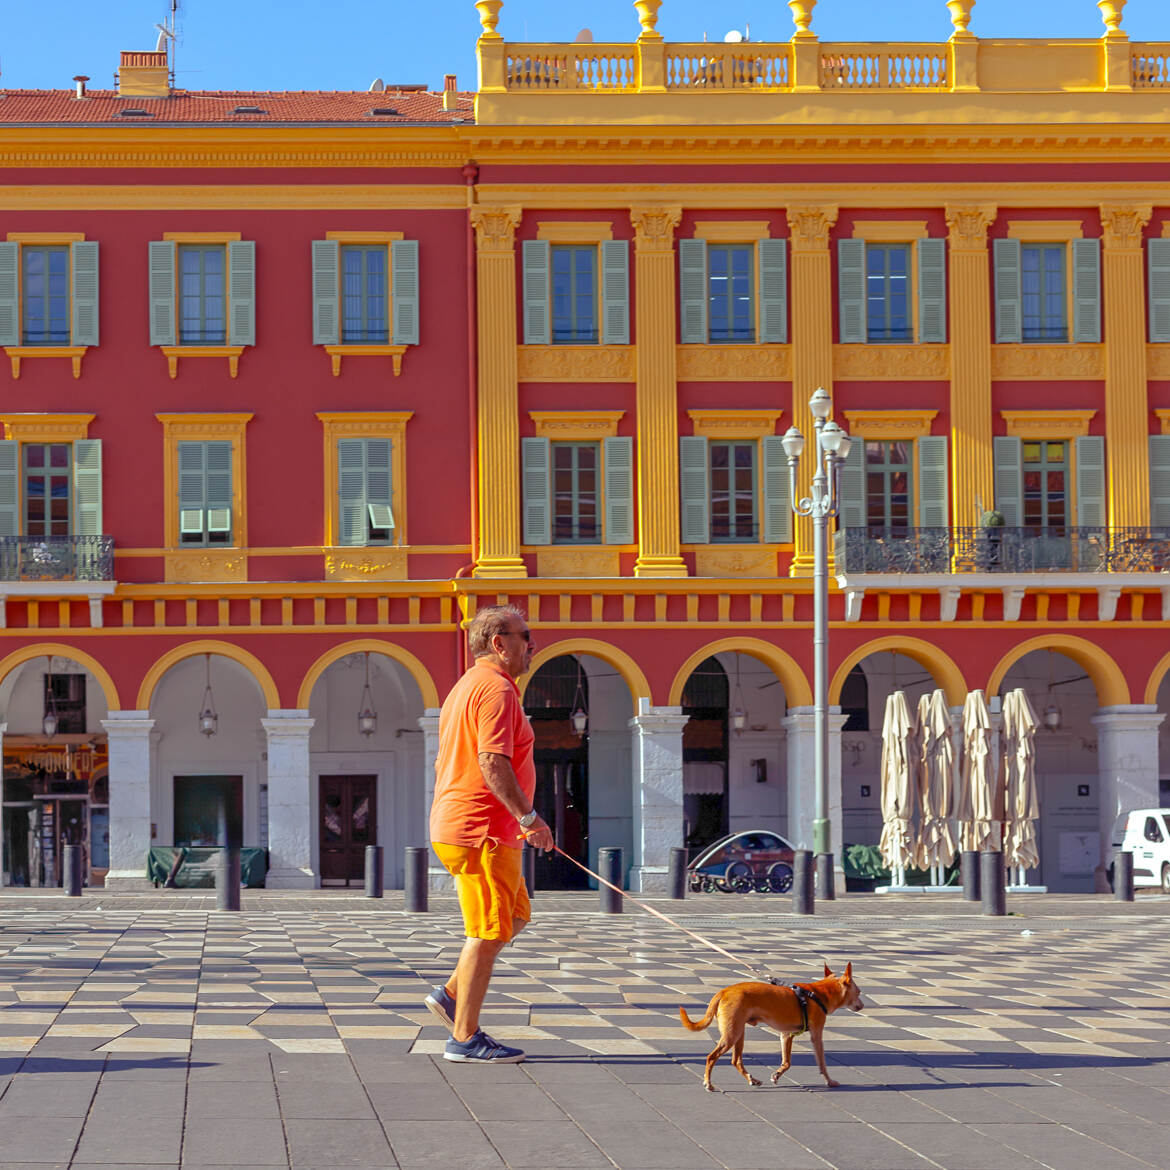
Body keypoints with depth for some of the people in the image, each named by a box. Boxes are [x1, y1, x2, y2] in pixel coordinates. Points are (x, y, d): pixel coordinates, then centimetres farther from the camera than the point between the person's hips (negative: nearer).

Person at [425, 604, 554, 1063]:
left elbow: (445, 763, 24)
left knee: (516, 915, 20)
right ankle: (465, 1038, -2)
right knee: (488, 932, -5)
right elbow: (492, 763, -25)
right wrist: (529, 817, -23)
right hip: (483, 833, -11)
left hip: (454, 827, 11)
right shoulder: (496, 689, -15)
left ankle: (452, 994, 17)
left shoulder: (466, 688, 19)